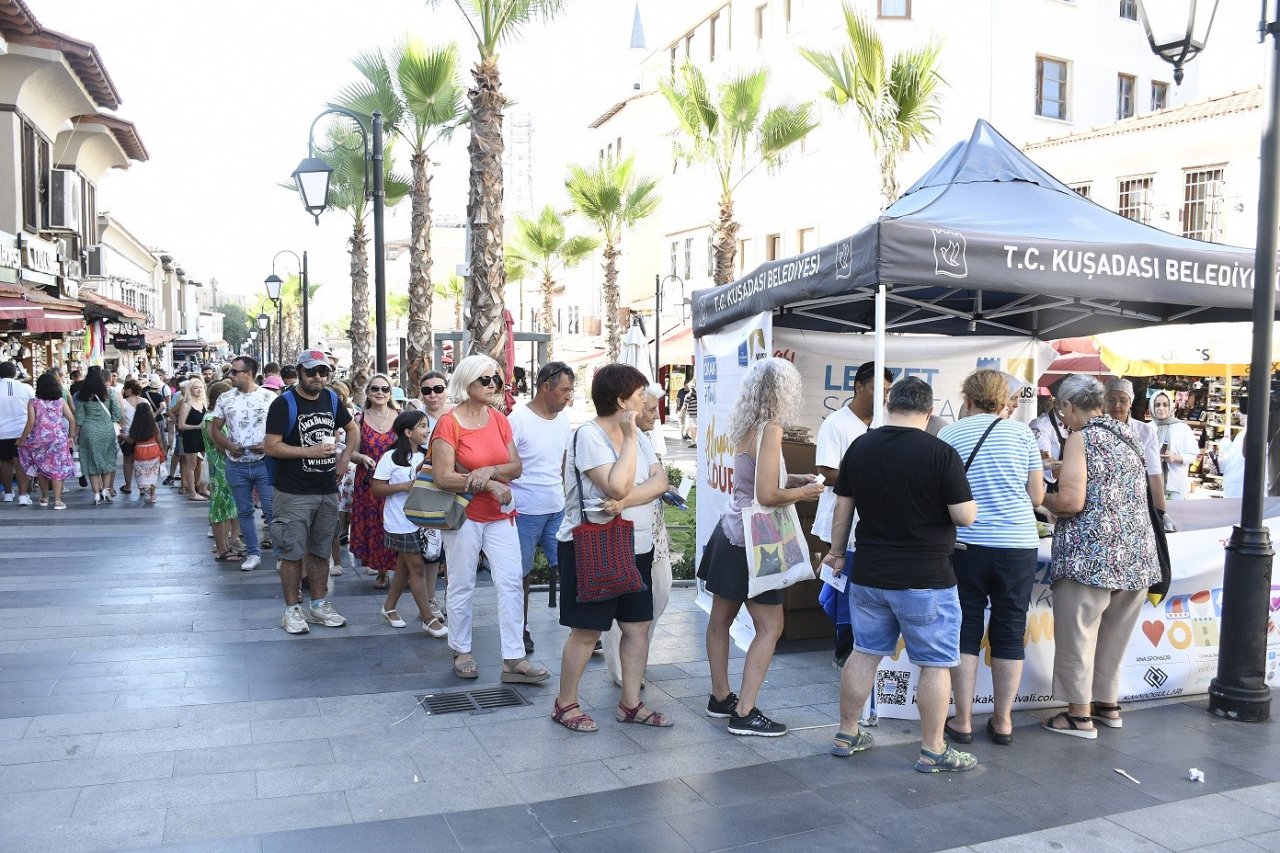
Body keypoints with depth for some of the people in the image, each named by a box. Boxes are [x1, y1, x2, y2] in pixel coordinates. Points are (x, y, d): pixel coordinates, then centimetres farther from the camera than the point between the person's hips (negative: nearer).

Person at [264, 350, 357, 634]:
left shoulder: (331, 399, 8)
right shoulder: (284, 403, -9)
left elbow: (353, 430, 22)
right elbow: (271, 446, -15)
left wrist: (345, 458, 7)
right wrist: (309, 452, -21)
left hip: (328, 491, 6)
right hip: (293, 493, -5)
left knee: (320, 551, 14)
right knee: (293, 552, 1)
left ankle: (319, 605, 25)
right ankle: (292, 609, 12)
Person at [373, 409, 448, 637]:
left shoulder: (425, 457, 8)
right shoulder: (391, 458, -11)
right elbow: (376, 489, -10)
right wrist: (403, 486, -21)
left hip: (421, 520, 7)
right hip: (400, 523, -7)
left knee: (405, 567, 15)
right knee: (417, 567, -5)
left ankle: (389, 607, 32)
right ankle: (429, 619, 2)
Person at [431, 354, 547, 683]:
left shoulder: (499, 420, 5)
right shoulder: (449, 424, -11)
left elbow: (516, 467, 1)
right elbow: (443, 477, -18)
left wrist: (489, 470, -19)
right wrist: (491, 485, -18)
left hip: (500, 515, 5)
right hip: (464, 516, -5)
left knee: (511, 584, -1)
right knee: (462, 587, 6)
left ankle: (514, 660, 3)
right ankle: (462, 652, 25)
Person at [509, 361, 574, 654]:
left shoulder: (563, 418, 8)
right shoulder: (518, 419, -13)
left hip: (558, 510, 5)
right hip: (525, 512, -5)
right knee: (522, 576, 7)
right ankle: (521, 631, 23)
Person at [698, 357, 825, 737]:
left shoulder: (747, 427, 6)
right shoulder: (770, 429, -19)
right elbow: (767, 495, -22)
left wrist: (794, 479, 14)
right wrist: (804, 492, -7)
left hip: (729, 534, 9)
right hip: (748, 543, -9)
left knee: (721, 617, 16)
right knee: (770, 626, -1)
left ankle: (720, 698, 30)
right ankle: (744, 713, 2)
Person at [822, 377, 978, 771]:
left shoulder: (859, 447, 0)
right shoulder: (941, 453, -15)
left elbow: (842, 510, 7)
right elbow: (965, 517, -13)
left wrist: (837, 552, 21)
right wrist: (960, 496, 8)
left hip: (868, 575, 5)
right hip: (925, 580, -5)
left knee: (864, 653, 16)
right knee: (936, 664, 8)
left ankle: (846, 735, 27)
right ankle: (932, 750, 16)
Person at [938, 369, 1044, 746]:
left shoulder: (951, 434, -1)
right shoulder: (1021, 432, 3)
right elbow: (1037, 496, 6)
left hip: (967, 545, -1)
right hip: (1018, 545, 1)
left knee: (966, 630, 9)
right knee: (1010, 633, 11)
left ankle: (963, 720, 14)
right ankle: (1003, 721, 20)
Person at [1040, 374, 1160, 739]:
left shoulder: (1082, 439, -10)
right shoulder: (1128, 434, 13)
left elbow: (1071, 501, -18)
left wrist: (1043, 498, 1)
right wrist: (1062, 468, 25)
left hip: (1091, 554, -8)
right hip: (1137, 553, 8)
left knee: (1077, 635, 3)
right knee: (1114, 634, 18)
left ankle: (1080, 715, 9)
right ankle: (1108, 703, 30)